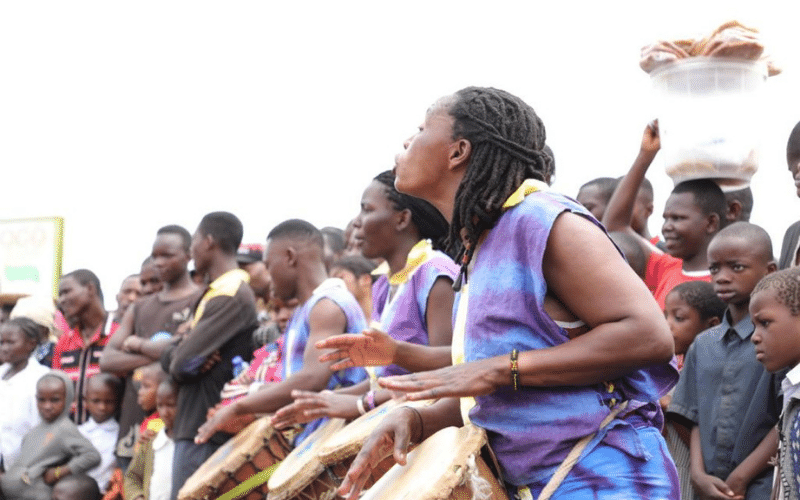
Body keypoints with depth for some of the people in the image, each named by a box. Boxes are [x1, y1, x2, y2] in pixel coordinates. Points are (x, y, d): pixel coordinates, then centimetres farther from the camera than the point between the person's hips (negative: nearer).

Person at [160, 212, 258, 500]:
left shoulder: (232, 297, -14)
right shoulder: (215, 293, 19)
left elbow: (181, 364, -18)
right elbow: (170, 359, 14)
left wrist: (177, 356, 4)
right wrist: (179, 348, -7)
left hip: (204, 433, -10)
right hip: (197, 427, 10)